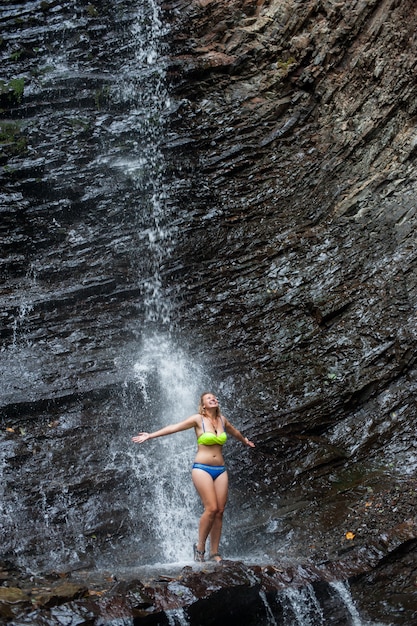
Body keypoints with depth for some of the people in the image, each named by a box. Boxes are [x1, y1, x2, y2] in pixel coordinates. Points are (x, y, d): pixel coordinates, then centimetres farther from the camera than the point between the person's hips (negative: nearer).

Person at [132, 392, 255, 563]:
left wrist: (246, 441, 50)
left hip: (220, 470, 5)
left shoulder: (222, 419, 11)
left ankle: (214, 553, 7)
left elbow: (235, 432, 32)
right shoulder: (198, 419, -3)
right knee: (211, 509, -15)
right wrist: (150, 435, -12)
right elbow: (174, 427, -7)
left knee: (220, 511, -1)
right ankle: (200, 546, 4)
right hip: (202, 468, -5)